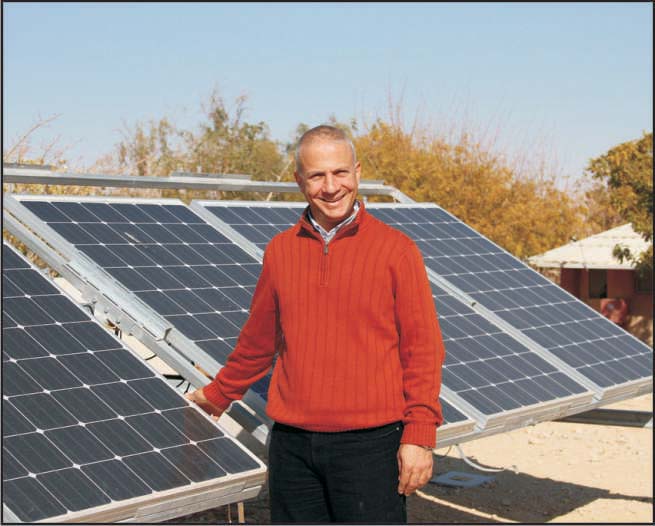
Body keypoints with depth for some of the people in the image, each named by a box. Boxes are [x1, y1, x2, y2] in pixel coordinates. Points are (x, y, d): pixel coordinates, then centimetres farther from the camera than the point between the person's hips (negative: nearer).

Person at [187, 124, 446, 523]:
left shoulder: (396, 249, -2)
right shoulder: (280, 251, 8)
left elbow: (423, 349, -3)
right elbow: (258, 341, 20)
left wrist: (419, 436, -8)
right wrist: (218, 395, 29)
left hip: (370, 444, -3)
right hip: (292, 444, 4)